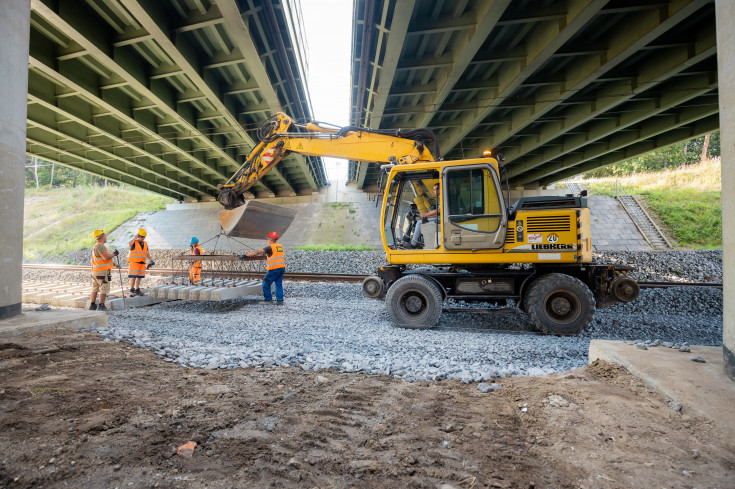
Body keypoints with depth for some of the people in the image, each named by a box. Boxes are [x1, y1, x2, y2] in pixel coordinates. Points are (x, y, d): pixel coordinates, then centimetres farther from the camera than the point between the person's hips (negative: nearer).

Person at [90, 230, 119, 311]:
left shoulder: (95, 246, 17)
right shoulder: (100, 246, -15)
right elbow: (106, 257, -25)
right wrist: (114, 254, -9)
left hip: (95, 271, 10)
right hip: (103, 271, -10)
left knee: (95, 289, 14)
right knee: (104, 289, -3)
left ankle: (92, 305, 19)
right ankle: (101, 306, -1)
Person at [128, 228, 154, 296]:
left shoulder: (145, 244, 12)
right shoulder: (134, 242, -4)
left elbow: (147, 253, 17)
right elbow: (129, 244, -29)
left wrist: (151, 260, 8)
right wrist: (135, 238, -17)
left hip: (142, 263, 5)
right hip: (134, 262, -5)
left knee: (139, 277, 6)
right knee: (133, 277, -8)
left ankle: (137, 290, 12)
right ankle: (132, 290, -2)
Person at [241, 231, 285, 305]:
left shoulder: (270, 247, -9)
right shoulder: (280, 246, 13)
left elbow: (257, 252, -14)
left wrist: (245, 255, -11)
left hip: (274, 269, -7)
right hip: (282, 268, 7)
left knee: (266, 284, 6)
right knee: (279, 284, 13)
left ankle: (268, 300, 9)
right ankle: (280, 301, 12)